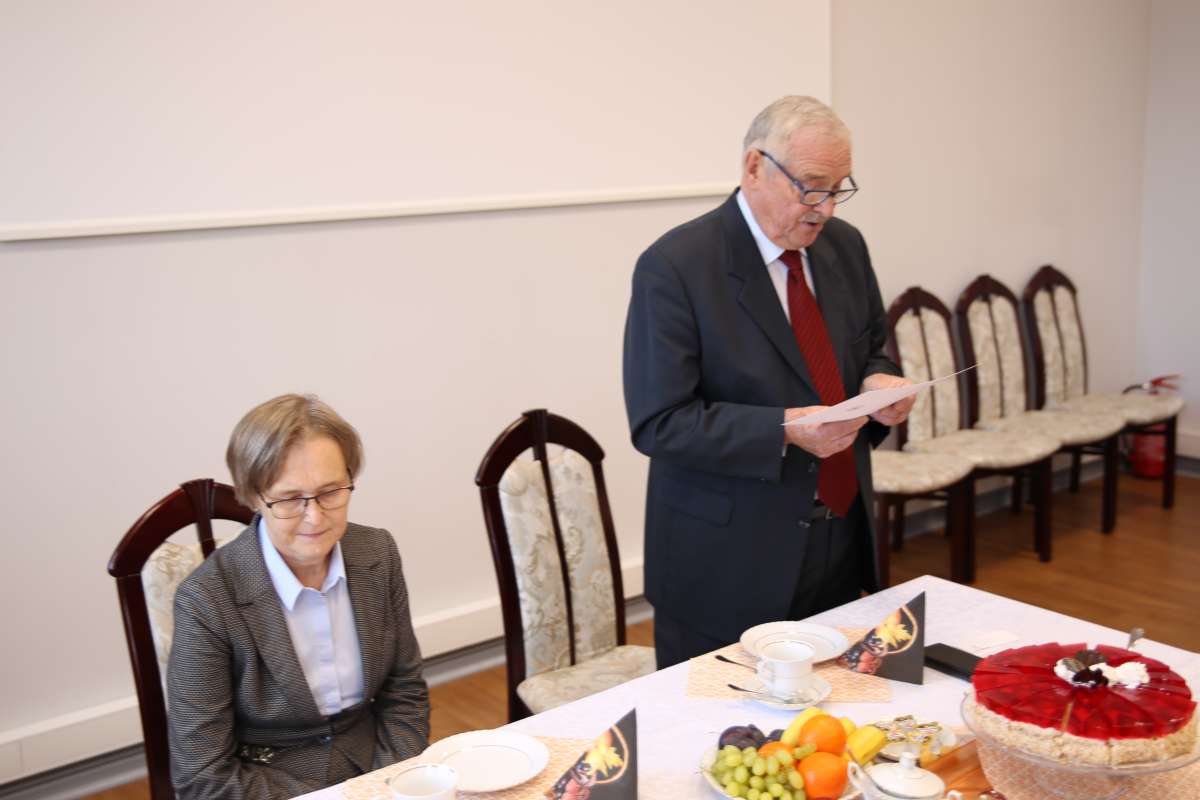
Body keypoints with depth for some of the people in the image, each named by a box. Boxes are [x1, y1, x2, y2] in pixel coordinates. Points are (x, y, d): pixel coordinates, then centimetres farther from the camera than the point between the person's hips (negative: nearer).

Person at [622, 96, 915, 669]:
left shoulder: (845, 245, 5)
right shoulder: (675, 266, -15)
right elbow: (658, 423, -17)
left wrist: (878, 384, -6)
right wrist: (785, 430, -26)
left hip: (843, 545, 6)